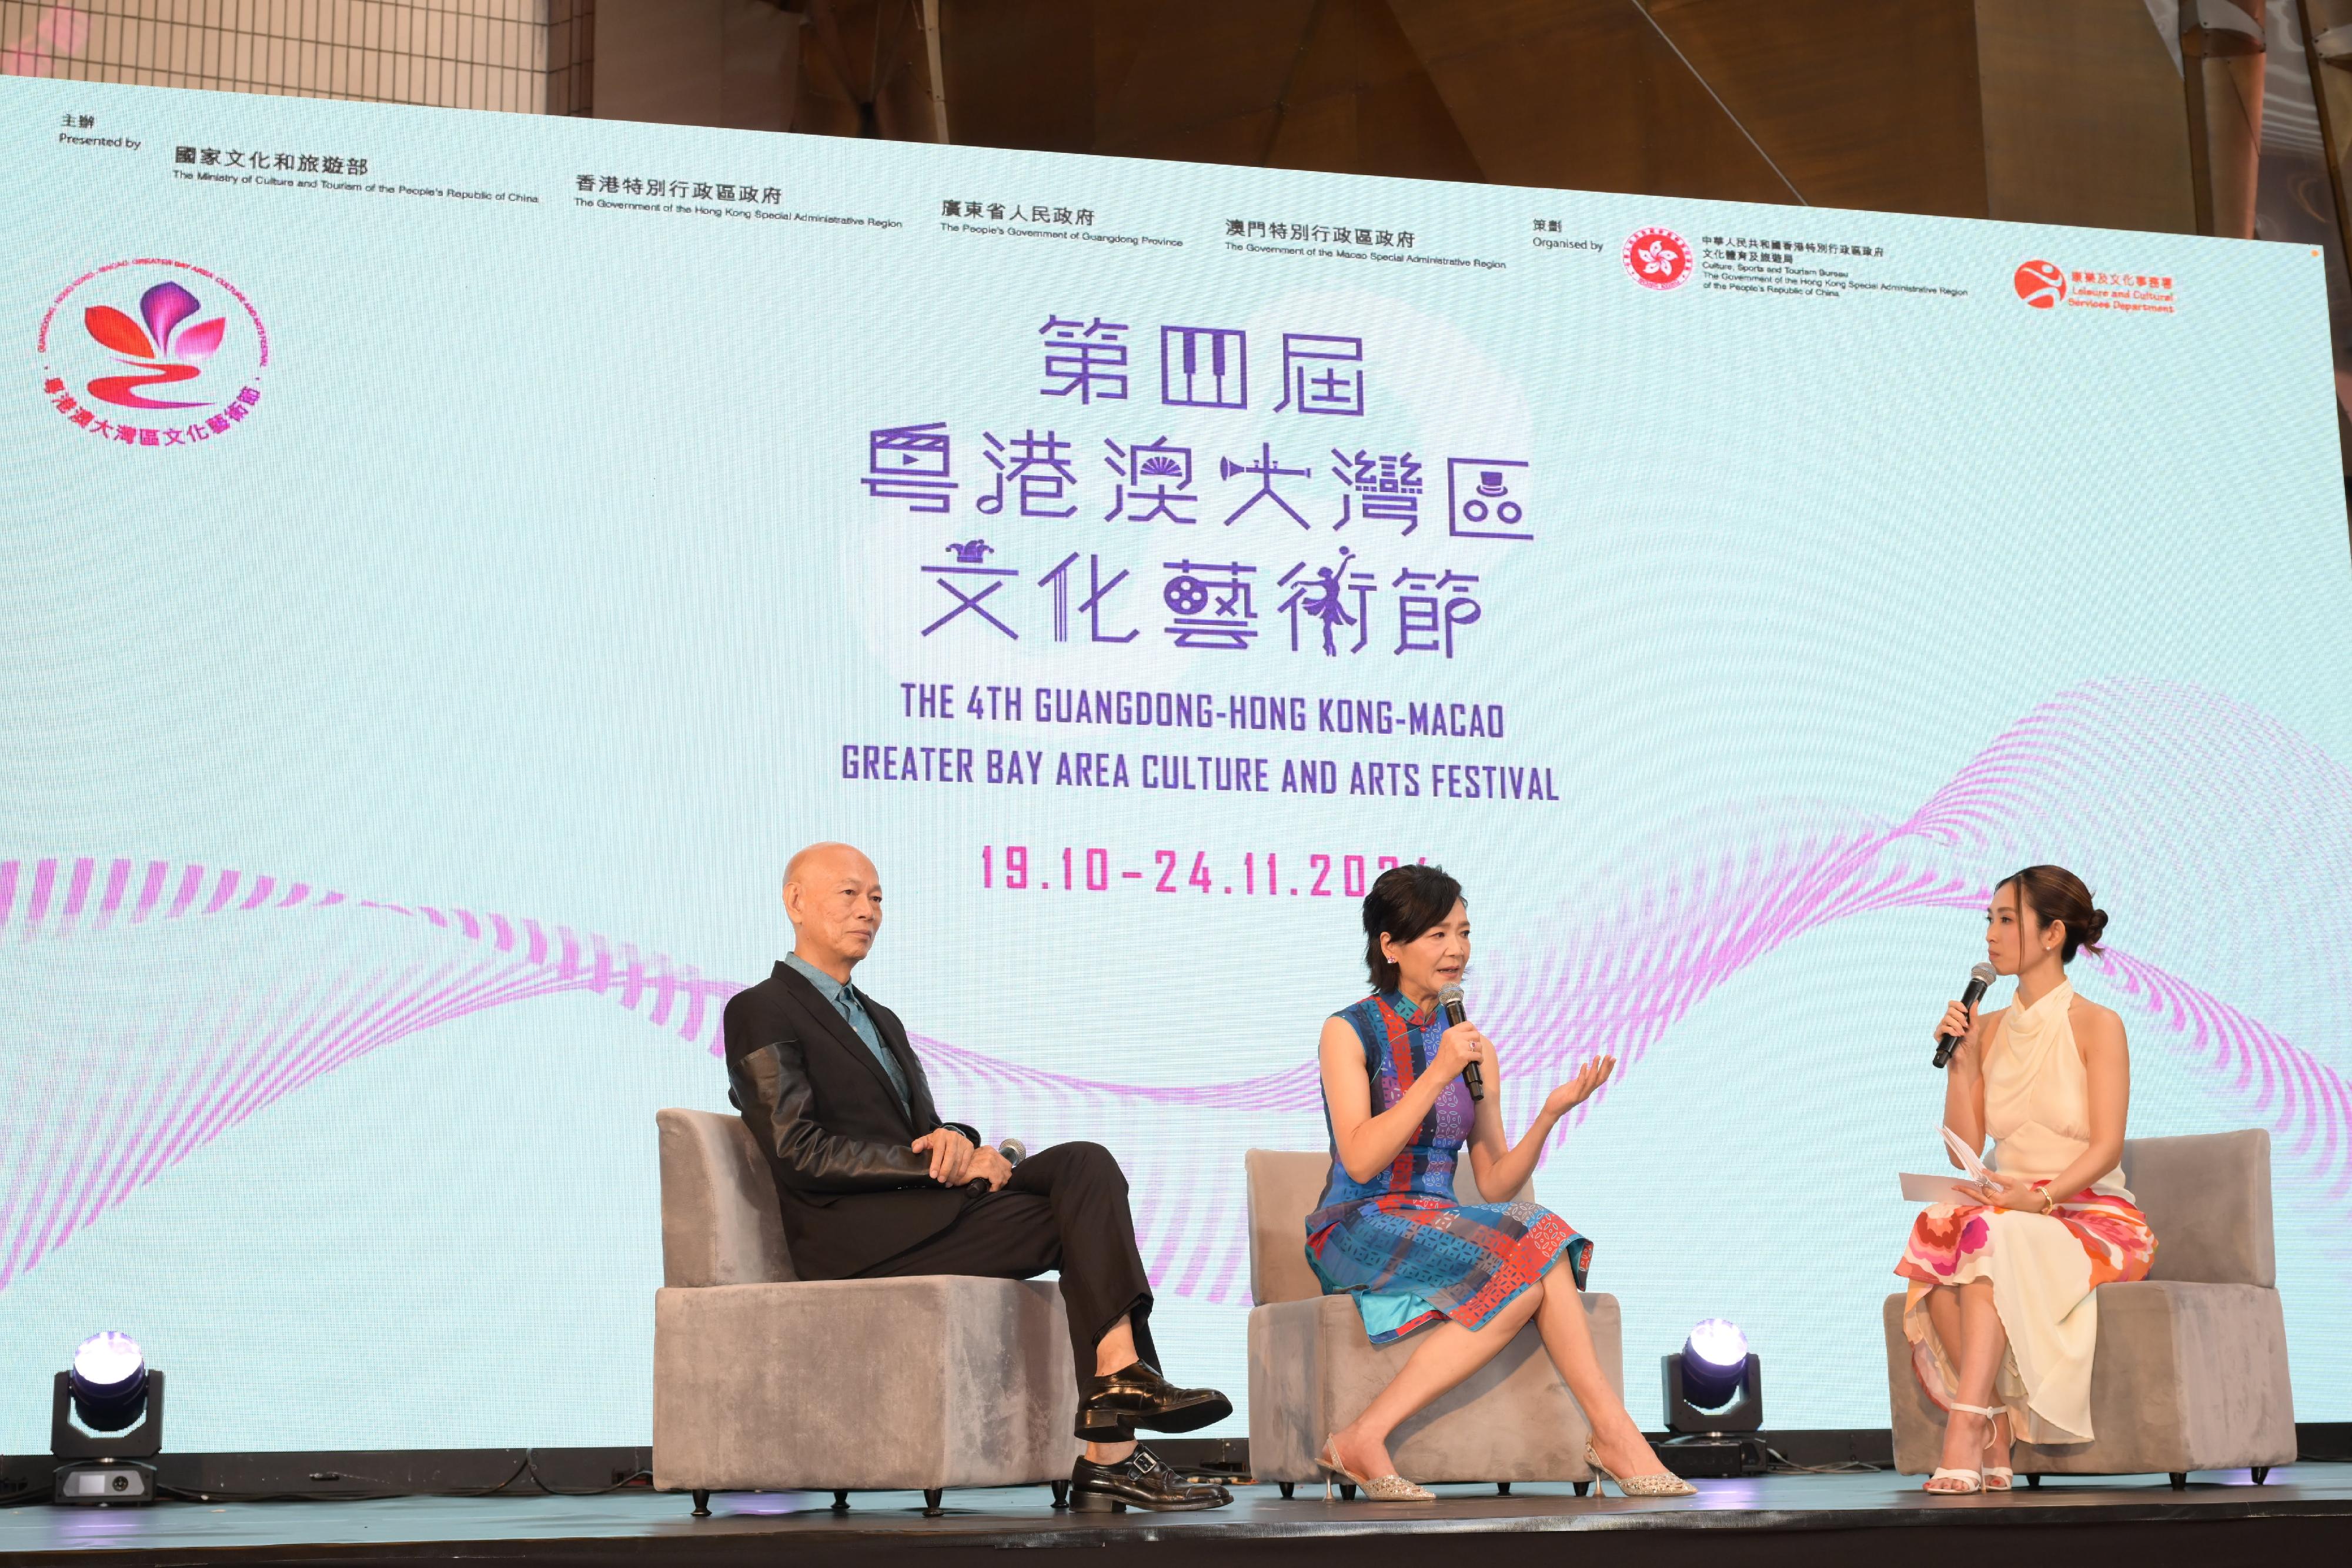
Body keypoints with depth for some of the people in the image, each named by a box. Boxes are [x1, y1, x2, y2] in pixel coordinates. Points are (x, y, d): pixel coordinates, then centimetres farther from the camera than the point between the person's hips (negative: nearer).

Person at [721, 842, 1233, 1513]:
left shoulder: (881, 1021, 29)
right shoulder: (761, 1012, 1)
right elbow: (800, 1153, -11)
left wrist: (954, 1142, -7)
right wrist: (938, 1164, -15)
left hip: (922, 1205, 8)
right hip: (853, 1231, -8)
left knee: (1086, 1163, -16)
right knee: (1088, 1219, -19)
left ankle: (1121, 1379, -26)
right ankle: (1111, 1454, -25)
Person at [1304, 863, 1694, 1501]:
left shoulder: (1471, 1045, 14)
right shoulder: (1349, 1032, -1)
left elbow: (1495, 1183, 9)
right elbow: (1360, 1160, -15)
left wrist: (1551, 1113, -7)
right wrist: (1438, 1075, -20)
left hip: (1437, 1226, 6)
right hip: (1358, 1228, -5)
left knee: (1538, 1238, -28)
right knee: (1521, 1279, -30)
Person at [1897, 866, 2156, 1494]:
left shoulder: (2096, 1026, -1)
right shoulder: (1988, 1029, 14)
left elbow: (2106, 1146, -12)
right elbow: (1964, 1153, 9)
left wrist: (2038, 1198, -27)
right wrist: (1960, 1062, -1)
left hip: (2093, 1218, -4)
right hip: (2010, 1214, 4)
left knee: (1992, 1235, -36)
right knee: (1935, 1236, -30)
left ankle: (1965, 1429, -43)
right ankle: (1995, 1438, -31)